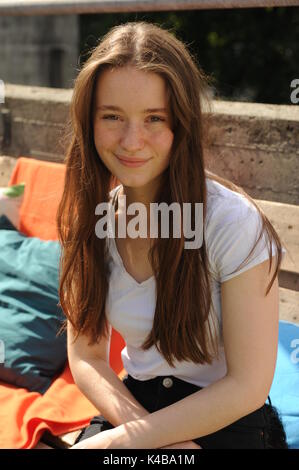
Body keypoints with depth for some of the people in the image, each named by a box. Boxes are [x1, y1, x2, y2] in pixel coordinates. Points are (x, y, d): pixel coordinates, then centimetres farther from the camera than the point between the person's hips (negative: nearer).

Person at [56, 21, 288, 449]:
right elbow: (86, 354, 0)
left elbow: (248, 386, -16)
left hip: (229, 423, -4)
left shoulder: (234, 222, -19)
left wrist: (123, 439, -17)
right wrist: (154, 432, -17)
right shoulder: (90, 216, -4)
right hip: (134, 404, 4)